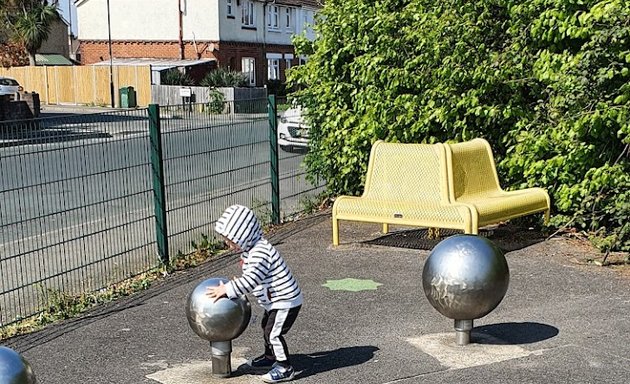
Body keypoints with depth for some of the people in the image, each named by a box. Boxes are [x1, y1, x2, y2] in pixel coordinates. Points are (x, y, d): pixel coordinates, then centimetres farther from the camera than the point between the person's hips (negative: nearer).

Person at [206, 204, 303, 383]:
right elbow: (250, 277, 16)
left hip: (285, 301, -11)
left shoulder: (260, 252, -29)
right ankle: (270, 357, 43)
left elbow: (251, 280, -35)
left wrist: (227, 290, -30)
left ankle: (285, 368, 7)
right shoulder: (252, 248, 4)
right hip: (275, 300, 11)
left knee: (273, 333, -6)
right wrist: (235, 285, 3)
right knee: (267, 326, 24)